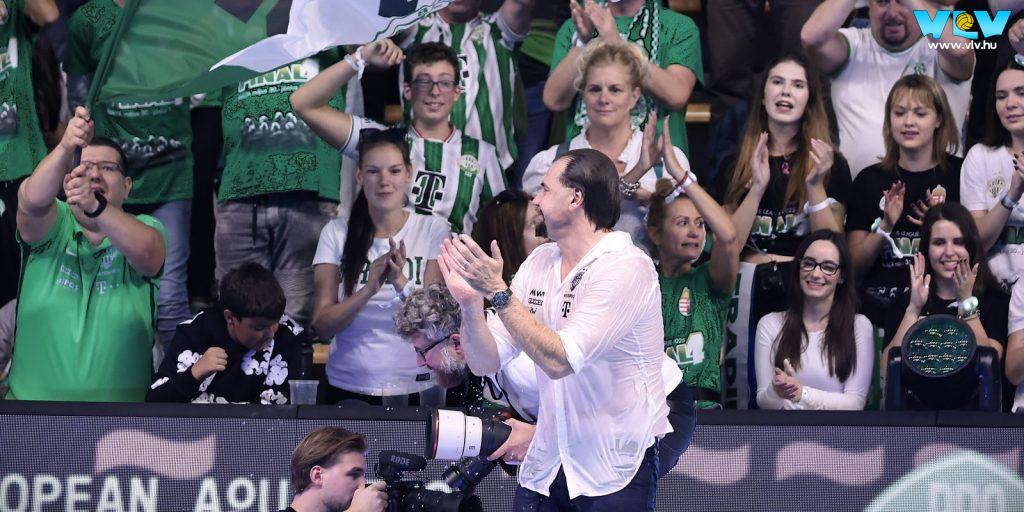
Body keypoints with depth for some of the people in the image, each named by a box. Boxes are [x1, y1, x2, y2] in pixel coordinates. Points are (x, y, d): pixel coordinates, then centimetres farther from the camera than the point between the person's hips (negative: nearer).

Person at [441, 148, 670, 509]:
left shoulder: (625, 268, -16)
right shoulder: (541, 261, 7)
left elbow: (559, 360, -25)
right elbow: (485, 363, 4)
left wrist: (498, 291, -22)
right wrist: (470, 303, -13)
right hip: (547, 465, 6)